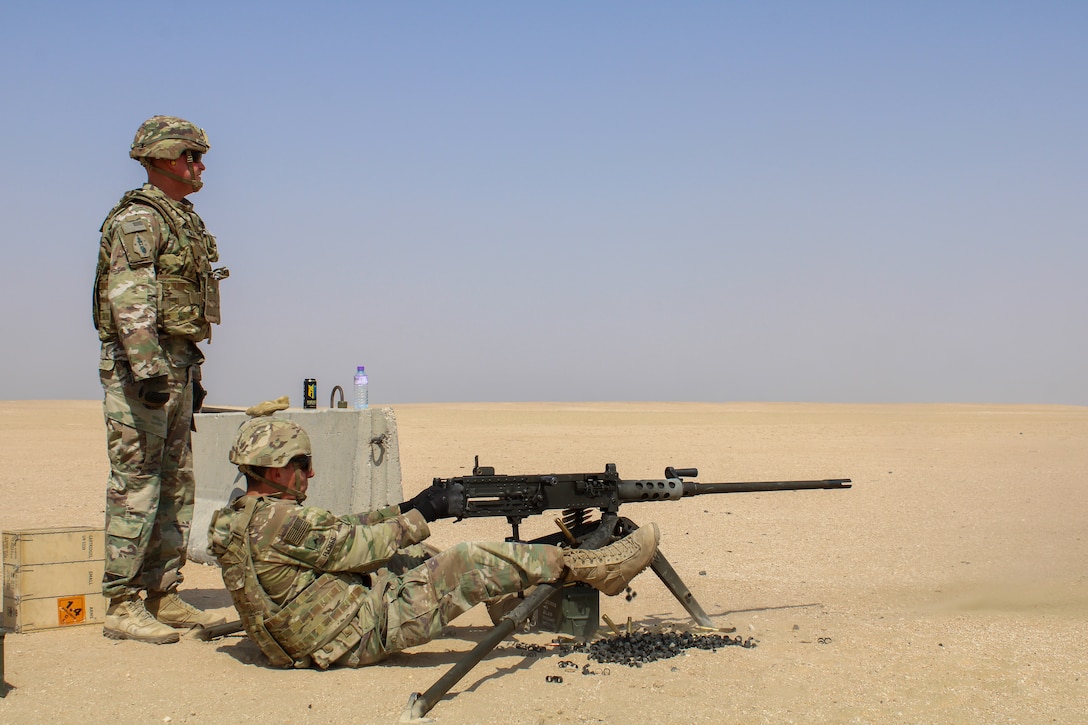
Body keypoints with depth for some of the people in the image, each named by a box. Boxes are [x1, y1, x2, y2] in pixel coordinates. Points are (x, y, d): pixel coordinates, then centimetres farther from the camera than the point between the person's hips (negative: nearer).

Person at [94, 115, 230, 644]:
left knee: (175, 484, 11)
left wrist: (191, 375, 22)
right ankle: (122, 606, -3)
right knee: (135, 485, -7)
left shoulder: (183, 219, 18)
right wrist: (148, 371, -28)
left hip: (176, 366, 10)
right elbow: (130, 302, -21)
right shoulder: (137, 219, -11)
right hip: (139, 368, -10)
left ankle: (161, 595, 19)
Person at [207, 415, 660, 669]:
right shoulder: (278, 521, -24)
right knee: (472, 562, -12)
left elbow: (338, 529, 13)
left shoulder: (237, 519, 7)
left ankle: (509, 598, 35)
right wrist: (419, 515, -5)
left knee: (409, 556, 23)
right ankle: (594, 566, -3)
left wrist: (403, 511, 10)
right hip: (361, 634, -10)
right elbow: (357, 546, -17)